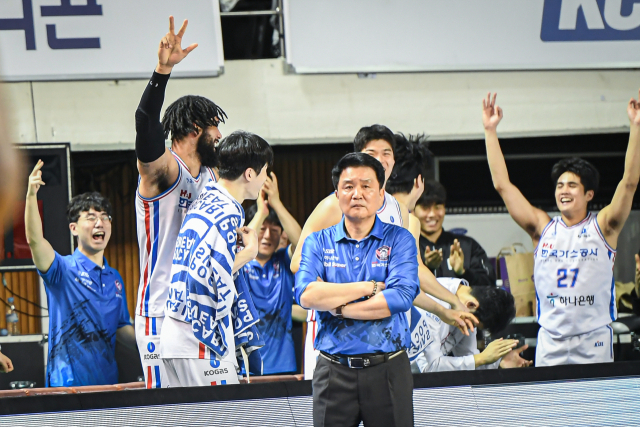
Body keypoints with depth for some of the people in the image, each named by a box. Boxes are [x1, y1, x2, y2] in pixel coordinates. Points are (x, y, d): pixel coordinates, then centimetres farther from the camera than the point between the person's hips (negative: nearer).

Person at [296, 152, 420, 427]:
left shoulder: (399, 240, 4)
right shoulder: (318, 242, 8)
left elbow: (401, 297, -12)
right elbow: (306, 294, -11)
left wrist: (339, 308, -10)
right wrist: (370, 287, -11)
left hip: (388, 370, -1)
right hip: (334, 371, 1)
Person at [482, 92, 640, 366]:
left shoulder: (602, 227, 3)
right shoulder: (542, 228, 8)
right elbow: (502, 185, 7)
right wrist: (490, 131, 4)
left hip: (594, 339, -2)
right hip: (550, 340, 2)